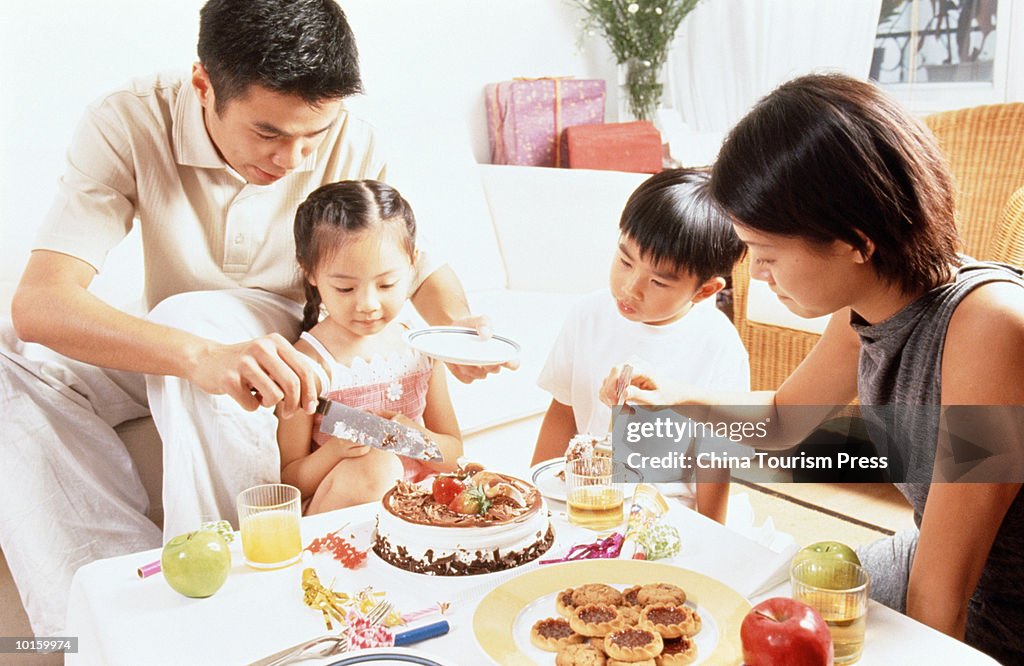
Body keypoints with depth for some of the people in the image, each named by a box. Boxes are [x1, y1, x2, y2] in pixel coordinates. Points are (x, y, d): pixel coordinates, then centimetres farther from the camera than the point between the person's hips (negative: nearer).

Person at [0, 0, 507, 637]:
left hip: (293, 343, -1)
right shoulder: (128, 125, -22)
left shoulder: (352, 144, -18)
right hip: (168, 355, 2)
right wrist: (201, 356, -53)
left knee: (189, 315, -34)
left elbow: (420, 265, -2)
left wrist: (458, 325, -27)